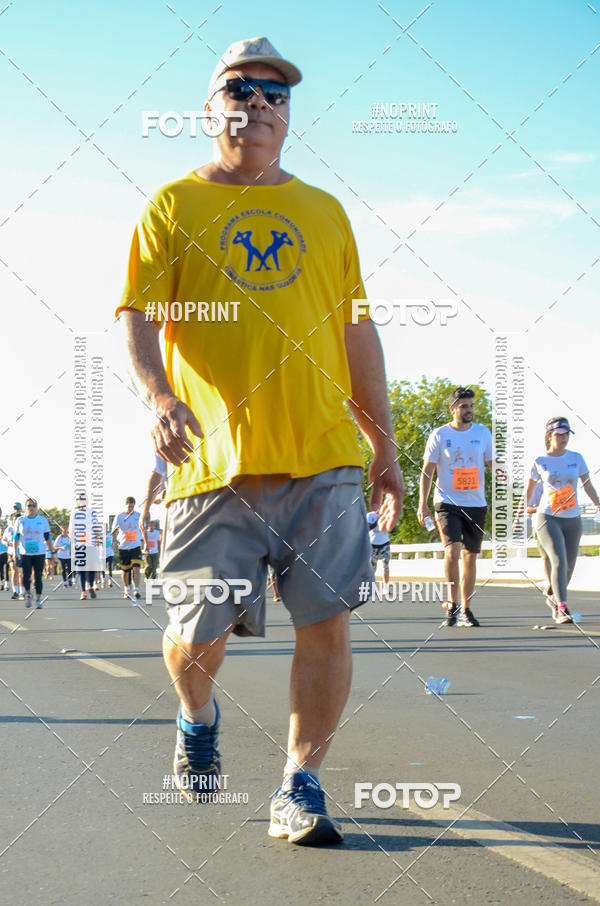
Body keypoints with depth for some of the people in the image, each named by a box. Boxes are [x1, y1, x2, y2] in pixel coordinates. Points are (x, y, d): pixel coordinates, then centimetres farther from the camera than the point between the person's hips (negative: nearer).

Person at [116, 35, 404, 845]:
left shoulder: (324, 212, 19)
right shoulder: (174, 204, 11)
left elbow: (358, 333, 19)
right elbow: (137, 317, 2)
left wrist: (384, 446, 16)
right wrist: (157, 393, -19)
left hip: (322, 453, 2)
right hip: (215, 458, -2)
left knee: (327, 622, -5)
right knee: (199, 633, -1)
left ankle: (300, 787, 10)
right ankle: (197, 718, 33)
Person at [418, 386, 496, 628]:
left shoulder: (483, 433, 7)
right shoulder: (439, 435, -1)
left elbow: (493, 463, 15)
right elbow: (427, 471, 2)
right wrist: (422, 504, -6)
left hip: (476, 504, 3)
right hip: (447, 502, -3)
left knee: (470, 556, 6)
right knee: (452, 550, -19)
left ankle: (465, 610, 16)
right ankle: (452, 603, -5)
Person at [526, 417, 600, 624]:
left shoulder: (576, 458, 4)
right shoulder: (540, 461, 0)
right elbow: (529, 490, 11)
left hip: (572, 520, 3)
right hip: (547, 518, -3)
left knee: (569, 567, 10)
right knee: (559, 561, -21)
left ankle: (554, 598, 37)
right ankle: (562, 609, -24)